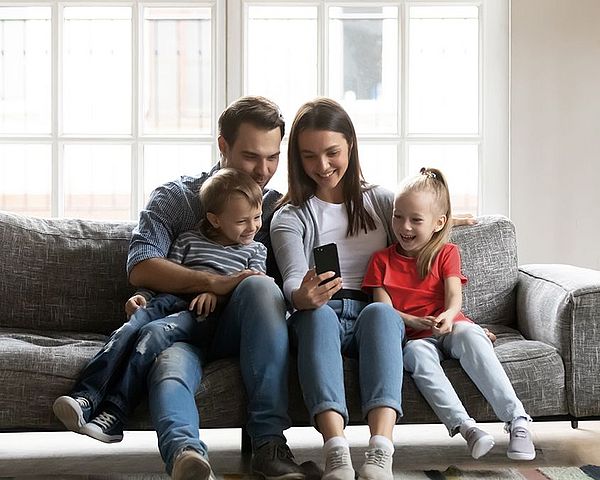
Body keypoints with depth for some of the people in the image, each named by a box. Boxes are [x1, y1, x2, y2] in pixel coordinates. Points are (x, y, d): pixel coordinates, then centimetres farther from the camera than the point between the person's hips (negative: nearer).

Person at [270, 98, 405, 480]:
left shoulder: (382, 201, 17)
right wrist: (303, 296, -31)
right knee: (317, 314, -36)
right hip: (318, 319, 0)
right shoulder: (289, 218, 11)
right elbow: (293, 280, -7)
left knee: (380, 312, -36)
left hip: (377, 314, 1)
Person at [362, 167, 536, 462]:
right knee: (417, 354, -37)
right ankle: (465, 427, -48)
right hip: (412, 336, 0)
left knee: (470, 334, -35)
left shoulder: (446, 253, 12)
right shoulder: (382, 260, 12)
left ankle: (516, 420, -42)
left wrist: (448, 316, -29)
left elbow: (455, 295, -4)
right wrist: (416, 323, -20)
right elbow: (384, 309, 1)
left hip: (449, 327, 0)